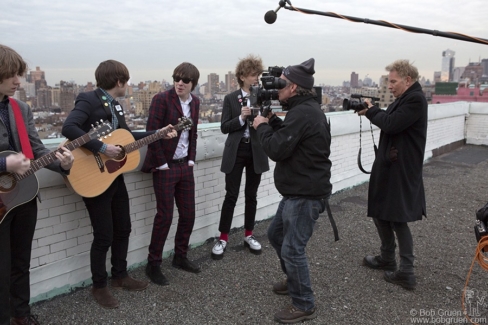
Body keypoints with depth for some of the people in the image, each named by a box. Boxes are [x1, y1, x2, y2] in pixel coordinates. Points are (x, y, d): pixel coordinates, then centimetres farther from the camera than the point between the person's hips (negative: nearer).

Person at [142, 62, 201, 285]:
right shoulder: (162, 99, -12)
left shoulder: (195, 102, 8)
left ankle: (180, 257, 28)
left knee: (188, 214, 9)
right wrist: (162, 164, -14)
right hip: (165, 167, -6)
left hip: (185, 166, 6)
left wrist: (191, 159, 6)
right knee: (165, 216, -2)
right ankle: (153, 264, 14)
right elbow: (151, 133, -15)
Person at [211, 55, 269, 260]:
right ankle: (223, 238, 11)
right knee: (231, 196, 0)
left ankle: (248, 236, 24)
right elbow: (224, 128, -5)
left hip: (256, 152, 2)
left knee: (251, 195, 11)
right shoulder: (230, 99, 0)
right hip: (236, 152, -2)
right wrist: (241, 117, -19)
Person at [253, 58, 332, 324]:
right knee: (276, 234, 23)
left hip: (306, 195, -11)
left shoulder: (302, 113, -21)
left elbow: (276, 150, -22)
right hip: (298, 191, 11)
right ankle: (294, 279, 41)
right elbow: (287, 138, 18)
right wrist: (272, 120, 6)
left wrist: (262, 126, -7)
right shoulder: (306, 109, 13)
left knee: (292, 249, -3)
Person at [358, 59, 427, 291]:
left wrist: (371, 111, -8)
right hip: (389, 167, 10)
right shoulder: (404, 98, 14)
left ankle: (406, 273, 10)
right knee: (380, 213, 17)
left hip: (401, 170, -10)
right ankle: (387, 258, 34)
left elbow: (391, 124, -23)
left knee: (398, 218, -1)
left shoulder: (416, 99, -16)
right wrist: (372, 112, -2)